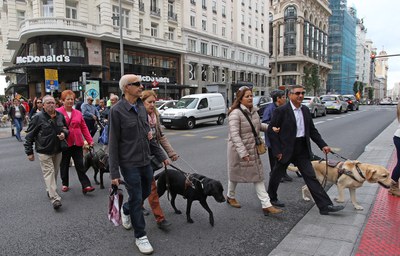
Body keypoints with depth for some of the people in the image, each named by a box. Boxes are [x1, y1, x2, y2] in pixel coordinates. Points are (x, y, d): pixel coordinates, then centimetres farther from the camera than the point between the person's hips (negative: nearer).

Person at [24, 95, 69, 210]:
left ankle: (50, 191, 35)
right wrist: (29, 152, -6)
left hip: (58, 150, 5)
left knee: (55, 172, 16)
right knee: (49, 173, -9)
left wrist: (64, 133, -4)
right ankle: (55, 198, -13)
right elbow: (29, 136, -5)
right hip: (44, 152, -5)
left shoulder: (60, 116, 5)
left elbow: (66, 128, 21)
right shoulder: (38, 117, -9)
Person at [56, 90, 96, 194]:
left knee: (80, 165, 2)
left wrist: (90, 140, 2)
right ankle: (65, 184, 30)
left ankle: (86, 186, 1)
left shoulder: (78, 113, 7)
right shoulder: (57, 112, -4)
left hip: (77, 143, 2)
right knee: (64, 165, 13)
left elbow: (84, 128, 7)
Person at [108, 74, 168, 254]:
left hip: (146, 161, 7)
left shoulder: (142, 107, 7)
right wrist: (114, 172, -13)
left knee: (146, 193, 19)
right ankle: (140, 236, 22)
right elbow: (113, 143, -12)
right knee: (136, 199, 3)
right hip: (129, 164, -6)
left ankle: (126, 210, 49)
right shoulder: (117, 110, -13)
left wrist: (161, 156, 13)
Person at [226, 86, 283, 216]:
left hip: (253, 150, 7)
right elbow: (234, 135, -28)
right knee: (236, 174, 13)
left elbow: (259, 125, 22)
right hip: (239, 150, -7)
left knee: (258, 176, 4)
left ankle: (266, 205, 7)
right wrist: (242, 152, -34)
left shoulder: (253, 111, 4)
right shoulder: (236, 113, -21)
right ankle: (230, 197, 38)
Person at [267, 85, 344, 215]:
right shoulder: (281, 111, -13)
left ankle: (325, 205, 5)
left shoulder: (305, 110, 7)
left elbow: (312, 130, 13)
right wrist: (277, 151, -15)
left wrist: (323, 145, 3)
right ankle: (271, 198, 34)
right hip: (286, 149, -5)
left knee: (311, 177, 3)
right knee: (277, 175, 12)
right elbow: (271, 130, -13)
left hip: (302, 149, 5)